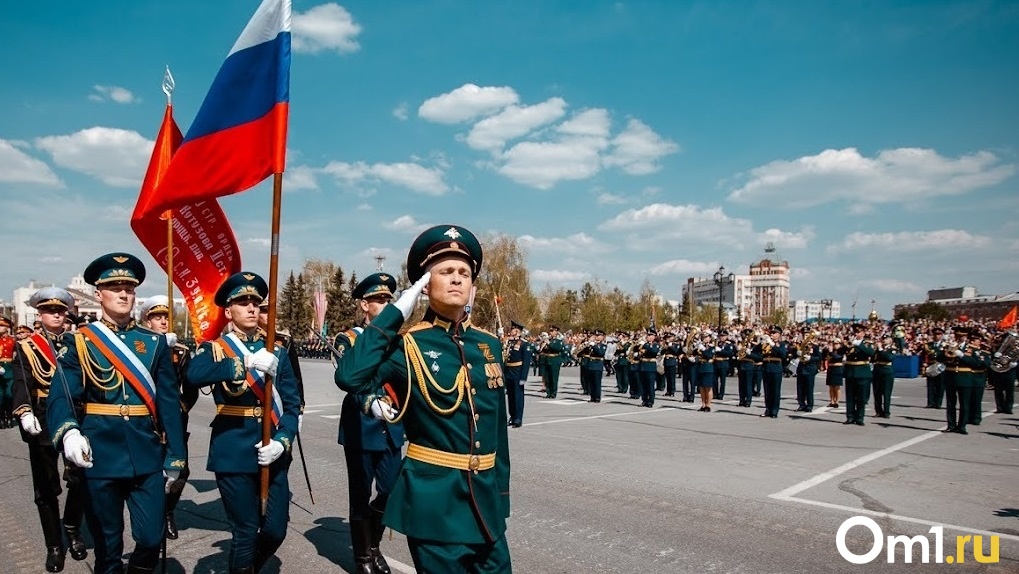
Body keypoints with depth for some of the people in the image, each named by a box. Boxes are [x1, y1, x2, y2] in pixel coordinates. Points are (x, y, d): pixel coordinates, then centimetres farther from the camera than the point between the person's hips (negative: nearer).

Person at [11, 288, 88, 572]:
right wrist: (25, 413, -28)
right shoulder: (27, 346, 2)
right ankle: (54, 545, 20)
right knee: (46, 487, 6)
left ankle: (73, 530, 27)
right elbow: (21, 383, -11)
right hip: (43, 422, -2)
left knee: (80, 480, 2)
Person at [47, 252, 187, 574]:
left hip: (147, 456, 1)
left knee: (151, 539, 2)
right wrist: (69, 432, -32)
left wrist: (175, 456, 2)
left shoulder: (155, 342, 6)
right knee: (107, 543, 11)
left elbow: (169, 403, 5)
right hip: (100, 455, -1)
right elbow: (61, 396, -11)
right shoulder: (80, 342, 1)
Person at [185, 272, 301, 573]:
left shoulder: (276, 352, 8)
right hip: (234, 453, -3)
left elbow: (292, 403, 4)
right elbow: (193, 375, -25)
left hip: (272, 454, 4)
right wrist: (246, 362, -34)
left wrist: (282, 441, -11)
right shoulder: (215, 348, -1)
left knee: (275, 531, 9)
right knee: (245, 533, 4)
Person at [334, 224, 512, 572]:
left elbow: (497, 425, 11)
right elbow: (350, 377, -28)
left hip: (485, 497, 5)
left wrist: (501, 493, 13)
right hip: (434, 498, -5)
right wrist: (395, 313, -21)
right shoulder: (409, 346, -9)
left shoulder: (489, 345, 5)